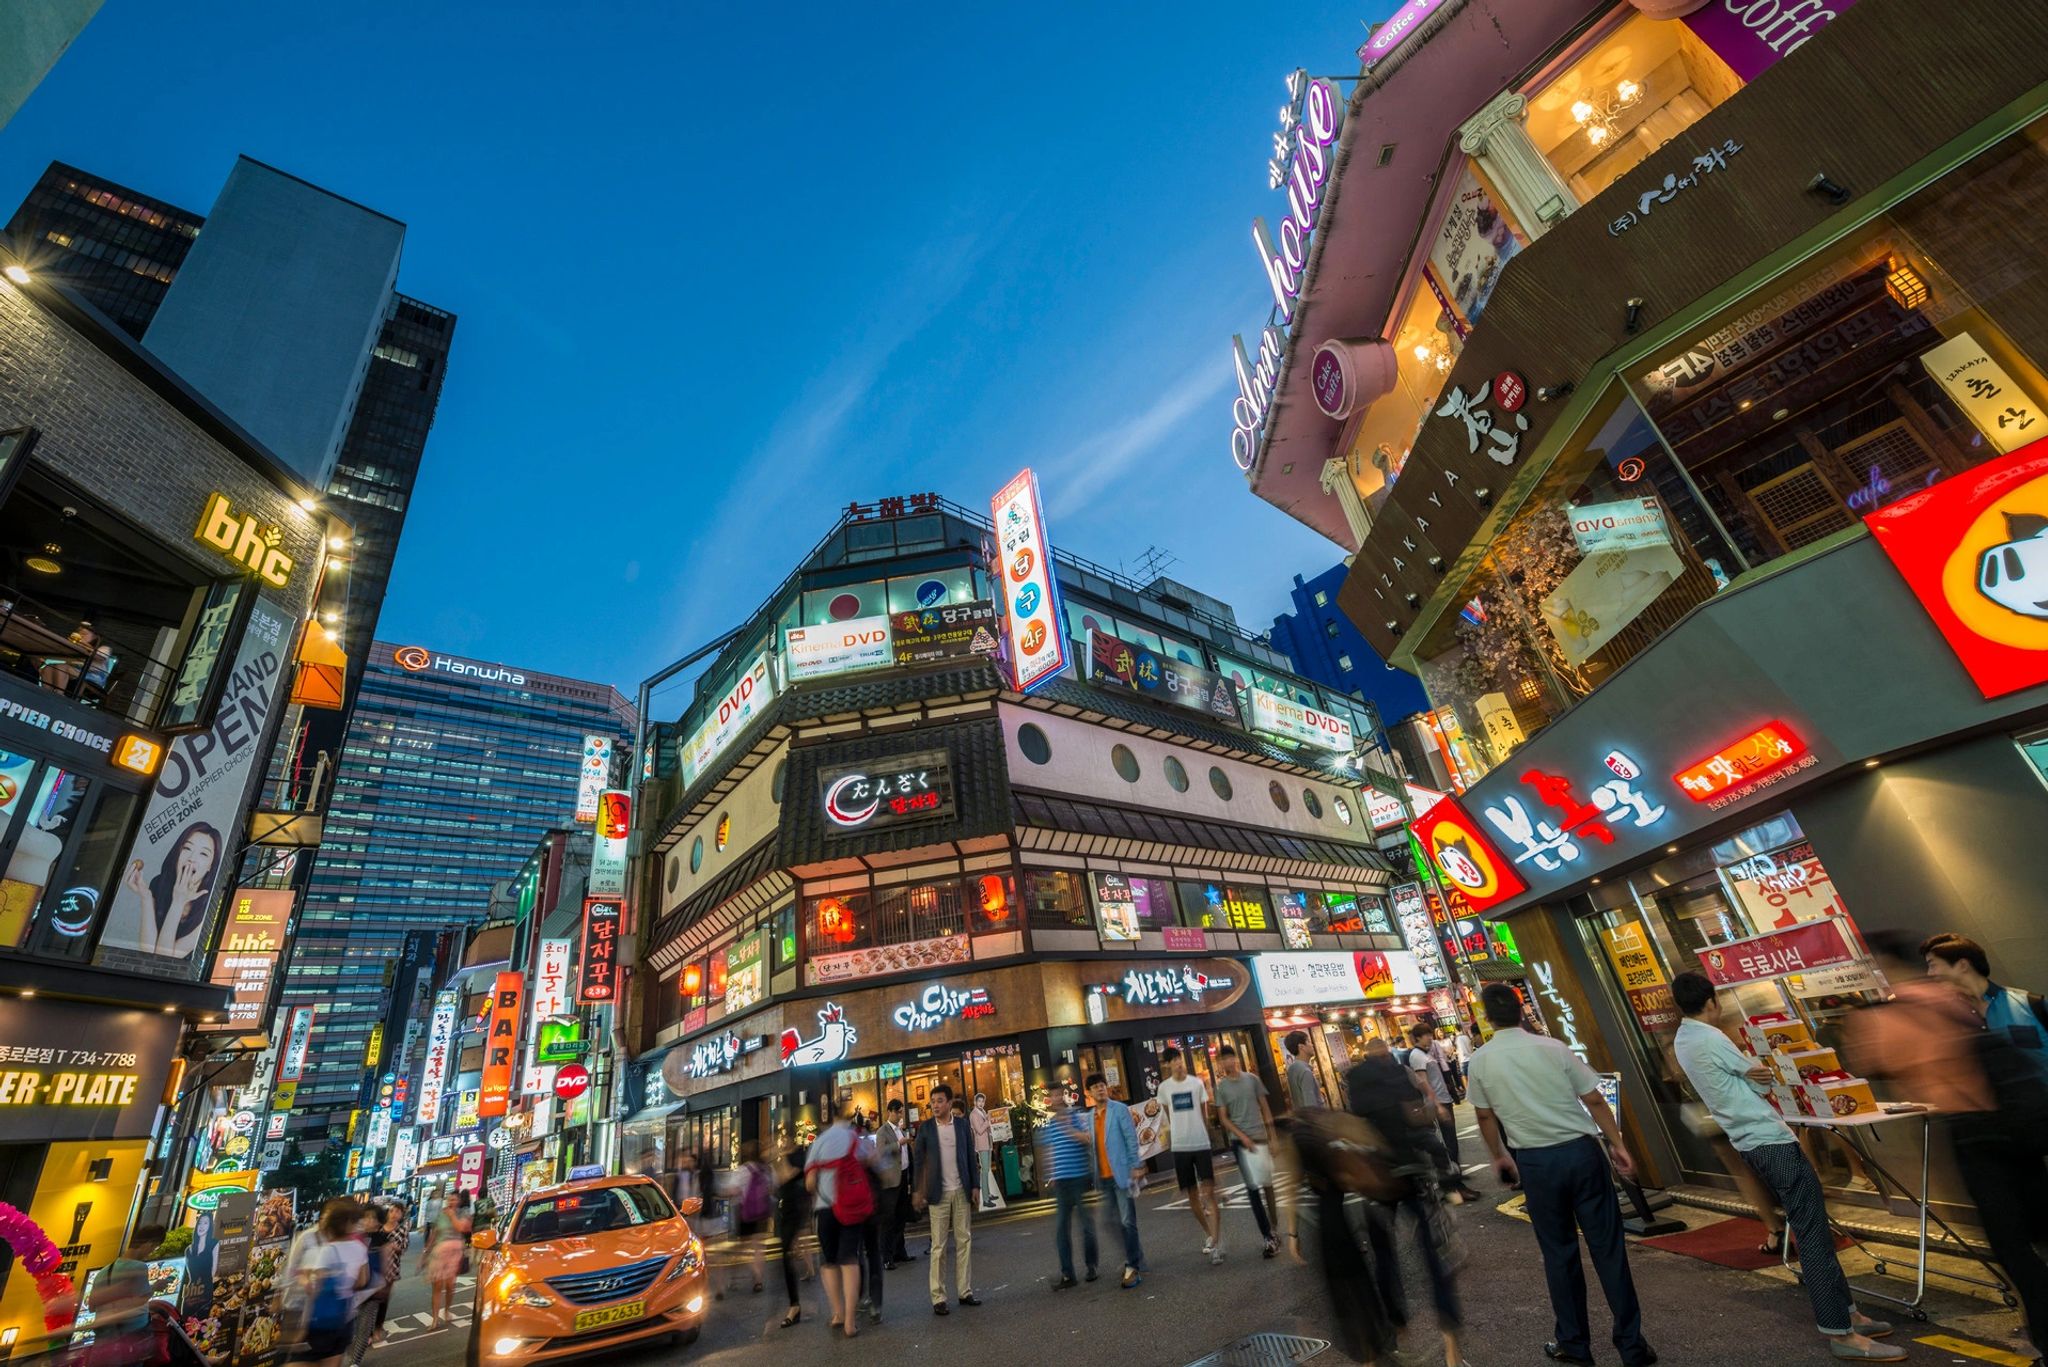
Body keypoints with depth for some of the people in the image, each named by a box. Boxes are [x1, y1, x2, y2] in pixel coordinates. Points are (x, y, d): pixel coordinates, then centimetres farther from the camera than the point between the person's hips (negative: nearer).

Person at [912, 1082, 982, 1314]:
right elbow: (917, 1160, -1)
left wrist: (975, 1185, 0)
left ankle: (965, 1291, 17)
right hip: (938, 1193, -2)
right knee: (939, 1246, 2)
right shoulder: (925, 1128, -3)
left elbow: (971, 1155, 4)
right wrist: (918, 1191, -7)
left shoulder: (963, 1124, 1)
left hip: (961, 1191, 2)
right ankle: (938, 1298, 9)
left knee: (964, 1241, 7)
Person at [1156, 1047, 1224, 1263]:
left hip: (1202, 1144, -2)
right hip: (1180, 1147, 2)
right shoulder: (1164, 1088, 0)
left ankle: (1216, 1243, -4)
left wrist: (1211, 1143, 6)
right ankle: (1210, 1235, 30)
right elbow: (1168, 1119, 12)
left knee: (1209, 1193, -7)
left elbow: (1205, 1115, 7)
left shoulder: (1197, 1083, -1)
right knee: (1192, 1196, 11)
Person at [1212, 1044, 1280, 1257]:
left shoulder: (1252, 1079, 2)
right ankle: (1269, 1237, 1)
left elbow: (1265, 1108, 6)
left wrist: (1272, 1137, 2)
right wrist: (1243, 1136, -13)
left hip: (1260, 1138, 2)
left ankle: (1274, 1229, 25)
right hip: (1240, 1141, -2)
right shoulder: (1221, 1087, -2)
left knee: (1268, 1184, 9)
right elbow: (1223, 1118, -2)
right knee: (1253, 1188, -4)